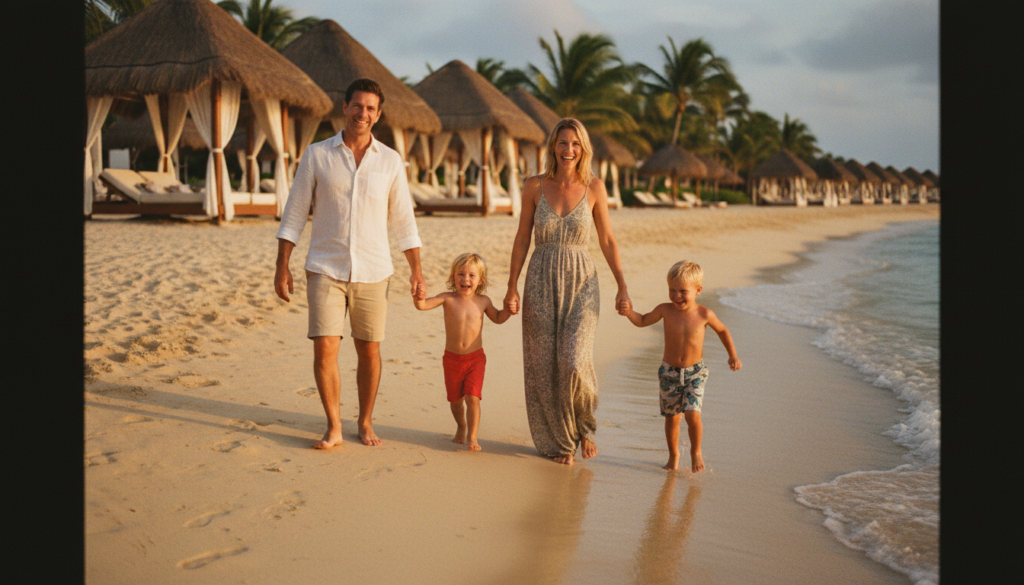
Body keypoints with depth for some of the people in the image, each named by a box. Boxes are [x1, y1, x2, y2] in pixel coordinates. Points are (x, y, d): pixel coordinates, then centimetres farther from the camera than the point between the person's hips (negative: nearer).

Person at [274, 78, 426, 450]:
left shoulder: (390, 161, 4)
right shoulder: (316, 155, 1)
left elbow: (404, 221, 9)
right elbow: (294, 214, 3)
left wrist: (416, 272, 5)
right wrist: (282, 267, -2)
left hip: (373, 272, 1)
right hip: (325, 269, -1)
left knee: (369, 350, 6)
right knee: (324, 348, -8)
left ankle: (365, 423, 23)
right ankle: (334, 428, 6)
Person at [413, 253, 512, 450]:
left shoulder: (483, 302, -2)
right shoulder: (448, 299, -7)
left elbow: (498, 318, 16)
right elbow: (422, 305, -17)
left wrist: (508, 309, -4)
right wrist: (419, 297, -39)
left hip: (475, 358, -1)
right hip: (452, 358, 1)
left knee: (472, 397, -11)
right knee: (455, 399, 15)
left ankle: (472, 436, 1)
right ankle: (461, 427, 41)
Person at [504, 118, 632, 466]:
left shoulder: (594, 188, 0)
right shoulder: (535, 186, 1)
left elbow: (607, 241, 5)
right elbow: (522, 239, 5)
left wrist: (622, 287, 0)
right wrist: (512, 288, 1)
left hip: (580, 284, -1)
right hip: (541, 283, 1)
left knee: (574, 362, -14)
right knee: (544, 367, 3)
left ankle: (583, 427, 15)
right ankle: (558, 441, 21)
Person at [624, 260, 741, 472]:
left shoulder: (704, 314, -11)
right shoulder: (665, 310, -10)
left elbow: (722, 330, 8)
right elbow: (643, 321, 5)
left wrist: (733, 355, 6)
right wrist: (628, 311, -14)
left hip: (695, 372, -2)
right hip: (669, 373, 2)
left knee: (692, 415, -15)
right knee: (672, 417, 10)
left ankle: (696, 451, 12)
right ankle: (673, 455, 33)